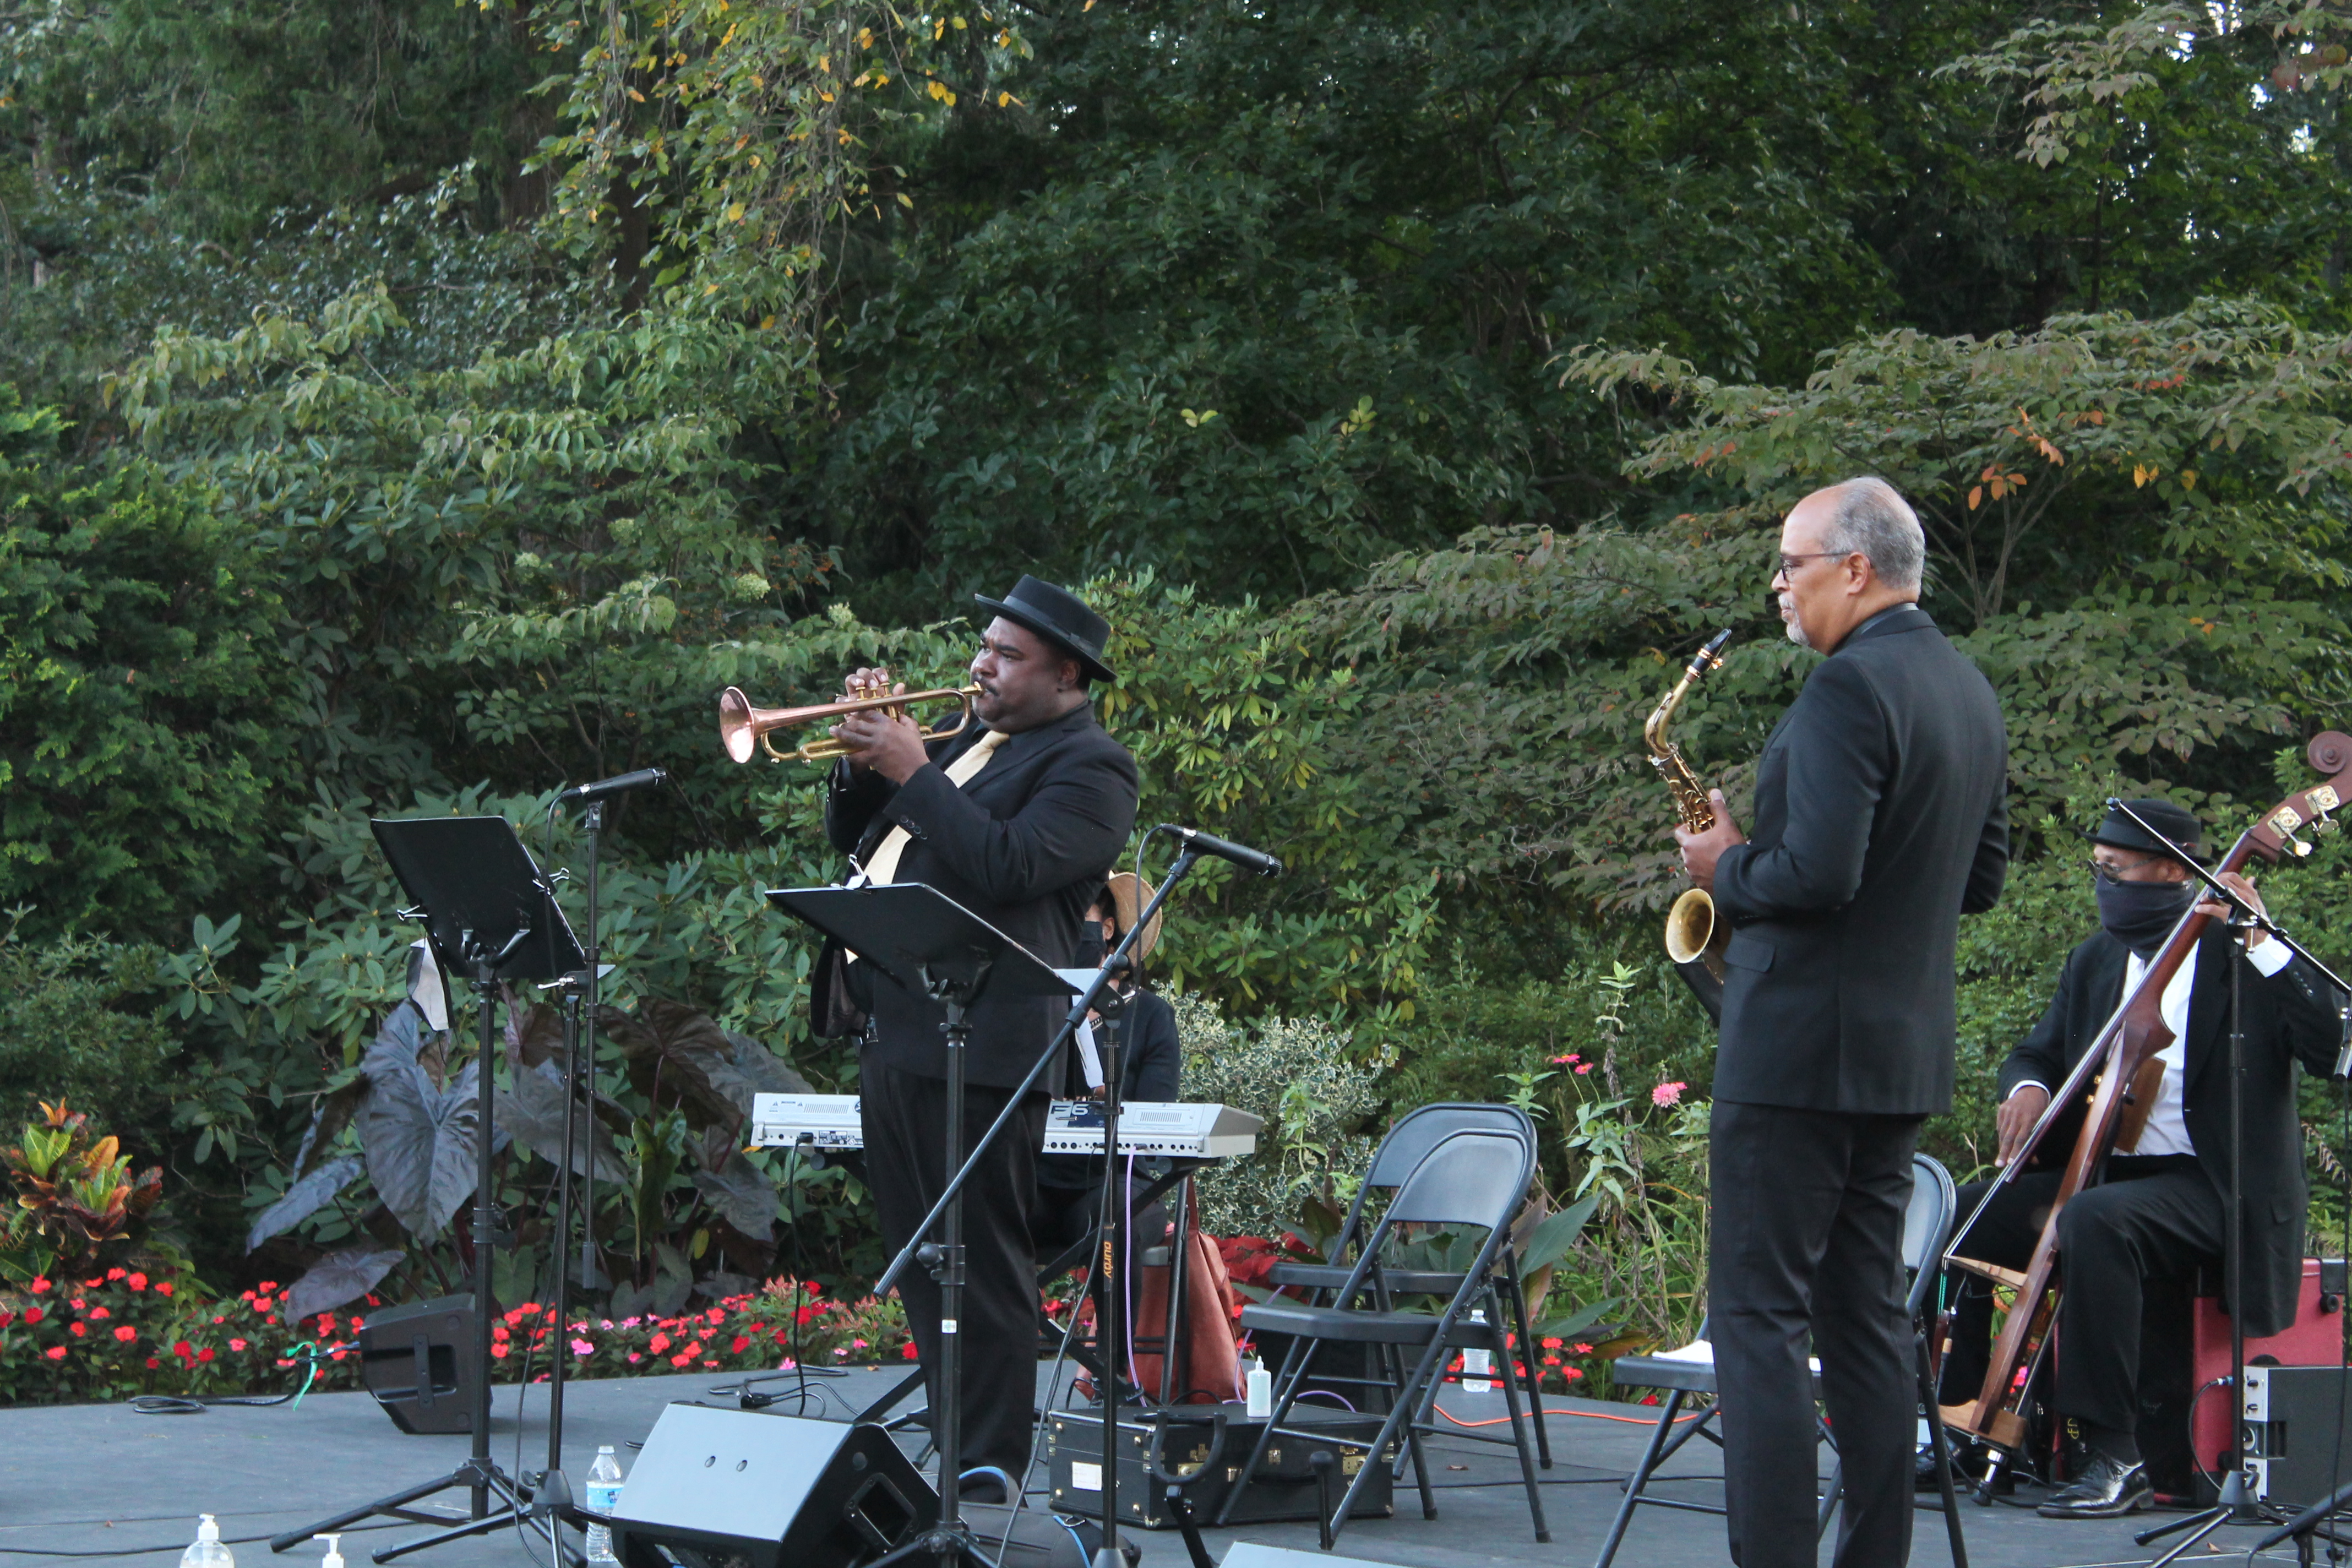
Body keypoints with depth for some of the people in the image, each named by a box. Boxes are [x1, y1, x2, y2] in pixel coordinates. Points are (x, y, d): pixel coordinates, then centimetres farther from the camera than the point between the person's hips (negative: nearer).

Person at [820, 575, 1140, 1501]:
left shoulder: (1088, 766, -6)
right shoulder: (971, 745, 22)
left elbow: (1009, 867, -22)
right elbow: (849, 836, 24)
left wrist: (912, 771, -17)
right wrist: (865, 758, 6)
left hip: (977, 1044, -10)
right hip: (894, 1035, 10)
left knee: (983, 1259, -7)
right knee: (921, 1260, 14)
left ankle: (990, 1468, -2)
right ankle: (951, 1439, 23)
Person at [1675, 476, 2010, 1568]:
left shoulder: (1849, 687, -17)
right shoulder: (1970, 693, 13)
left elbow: (1817, 874, -25)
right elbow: (1981, 880, 20)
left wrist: (1729, 866, -7)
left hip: (1798, 1047, -9)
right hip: (1904, 1052, 9)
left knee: (1758, 1314, -5)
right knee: (1865, 1316, 13)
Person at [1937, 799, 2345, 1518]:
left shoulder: (2244, 955, -6)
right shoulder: (2096, 959, 13)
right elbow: (2037, 1053, 20)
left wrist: (2264, 946, -25)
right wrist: (2028, 1087, -5)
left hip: (2216, 1190, -7)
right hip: (2108, 1173, 7)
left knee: (2094, 1220, -36)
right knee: (1961, 1215, -10)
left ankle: (2114, 1457, -31)